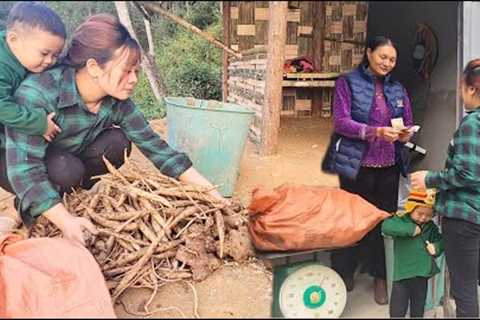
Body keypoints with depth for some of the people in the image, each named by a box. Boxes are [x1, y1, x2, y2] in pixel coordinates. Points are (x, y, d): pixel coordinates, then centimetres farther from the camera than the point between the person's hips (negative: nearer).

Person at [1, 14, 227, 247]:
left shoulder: (118, 103, -20)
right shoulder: (37, 93, -36)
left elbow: (156, 148, -19)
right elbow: (25, 169, -38)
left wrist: (210, 192, -25)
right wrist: (65, 220, -49)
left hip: (74, 161, 5)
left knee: (117, 141, -20)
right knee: (68, 170, -34)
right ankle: (28, 206, -2)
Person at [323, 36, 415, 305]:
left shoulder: (398, 89, 12)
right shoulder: (348, 82, -3)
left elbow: (408, 126, 12)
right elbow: (341, 121, -13)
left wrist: (407, 134, -12)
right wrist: (377, 132, -25)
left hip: (388, 167, 4)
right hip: (356, 166, -4)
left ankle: (381, 277, 26)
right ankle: (344, 273, 27)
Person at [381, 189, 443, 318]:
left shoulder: (431, 226, 6)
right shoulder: (401, 219, -11)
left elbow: (439, 240, 13)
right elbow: (386, 227, -30)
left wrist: (437, 247, -11)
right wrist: (410, 229, -29)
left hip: (422, 273, 5)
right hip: (402, 273, -5)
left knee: (418, 310, 19)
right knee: (397, 311, -1)